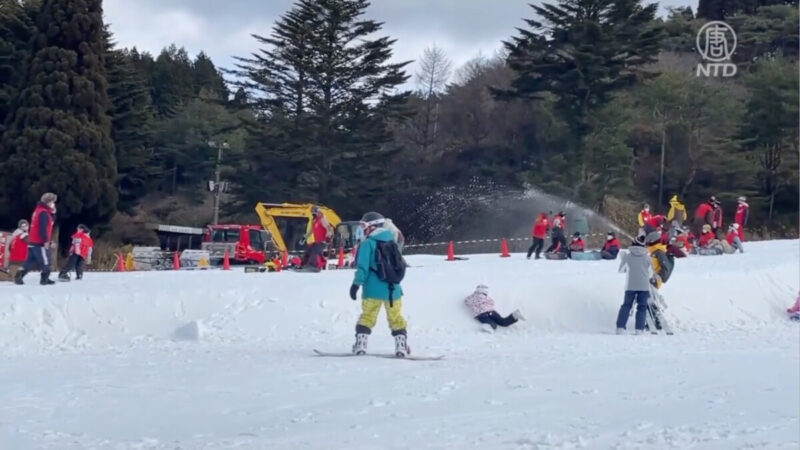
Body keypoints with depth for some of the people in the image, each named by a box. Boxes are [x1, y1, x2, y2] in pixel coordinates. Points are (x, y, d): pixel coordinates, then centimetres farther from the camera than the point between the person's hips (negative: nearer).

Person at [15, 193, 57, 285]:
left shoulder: (39, 210, 19)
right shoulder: (44, 212, -15)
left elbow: (48, 224, 23)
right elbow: (43, 228, -24)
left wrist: (52, 213, 10)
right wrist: (46, 241, -23)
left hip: (33, 242, 10)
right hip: (40, 243, -10)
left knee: (30, 261, 9)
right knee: (45, 261, -1)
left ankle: (19, 276, 3)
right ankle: (45, 279, 4)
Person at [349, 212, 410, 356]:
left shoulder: (368, 244, -7)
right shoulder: (392, 243, 11)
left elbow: (363, 267, -16)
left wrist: (356, 284, -14)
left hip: (373, 290, -4)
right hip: (393, 289, 4)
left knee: (367, 317, 5)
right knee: (396, 318, 10)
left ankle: (360, 344, -1)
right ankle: (401, 345, 5)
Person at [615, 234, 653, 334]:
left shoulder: (627, 255, 0)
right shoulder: (647, 257, 3)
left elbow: (621, 270, 9)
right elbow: (650, 274, 8)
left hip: (630, 286, 0)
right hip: (644, 286, 0)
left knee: (626, 306, 8)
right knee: (642, 307, 5)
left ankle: (620, 327, -1)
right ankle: (639, 328, -6)